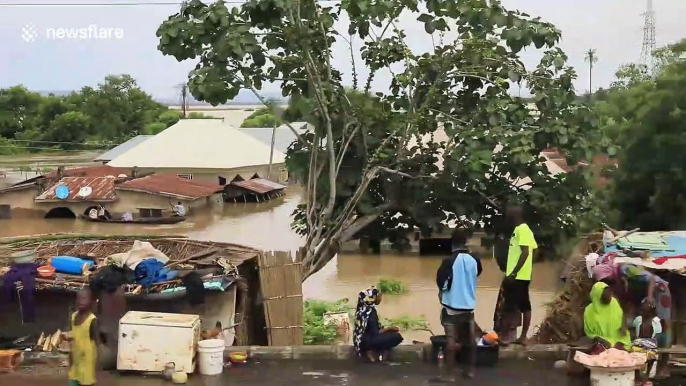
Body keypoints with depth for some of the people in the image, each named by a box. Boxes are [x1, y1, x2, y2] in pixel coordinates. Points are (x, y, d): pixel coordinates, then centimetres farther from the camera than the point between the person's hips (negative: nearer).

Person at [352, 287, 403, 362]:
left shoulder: (362, 309, 9)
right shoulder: (370, 311, -18)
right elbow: (375, 333, -19)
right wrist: (389, 328, -6)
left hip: (361, 341, 9)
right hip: (366, 342, -9)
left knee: (392, 332, 22)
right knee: (397, 337, -12)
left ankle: (372, 350, 5)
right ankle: (373, 352, -5)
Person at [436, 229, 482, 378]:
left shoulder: (449, 261, -16)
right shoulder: (474, 260, -3)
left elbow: (441, 281, -14)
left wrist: (442, 290, 8)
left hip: (452, 305, -4)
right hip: (469, 304, 4)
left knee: (451, 339, 0)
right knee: (471, 338, 14)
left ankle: (450, 371, 0)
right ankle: (471, 369, 20)